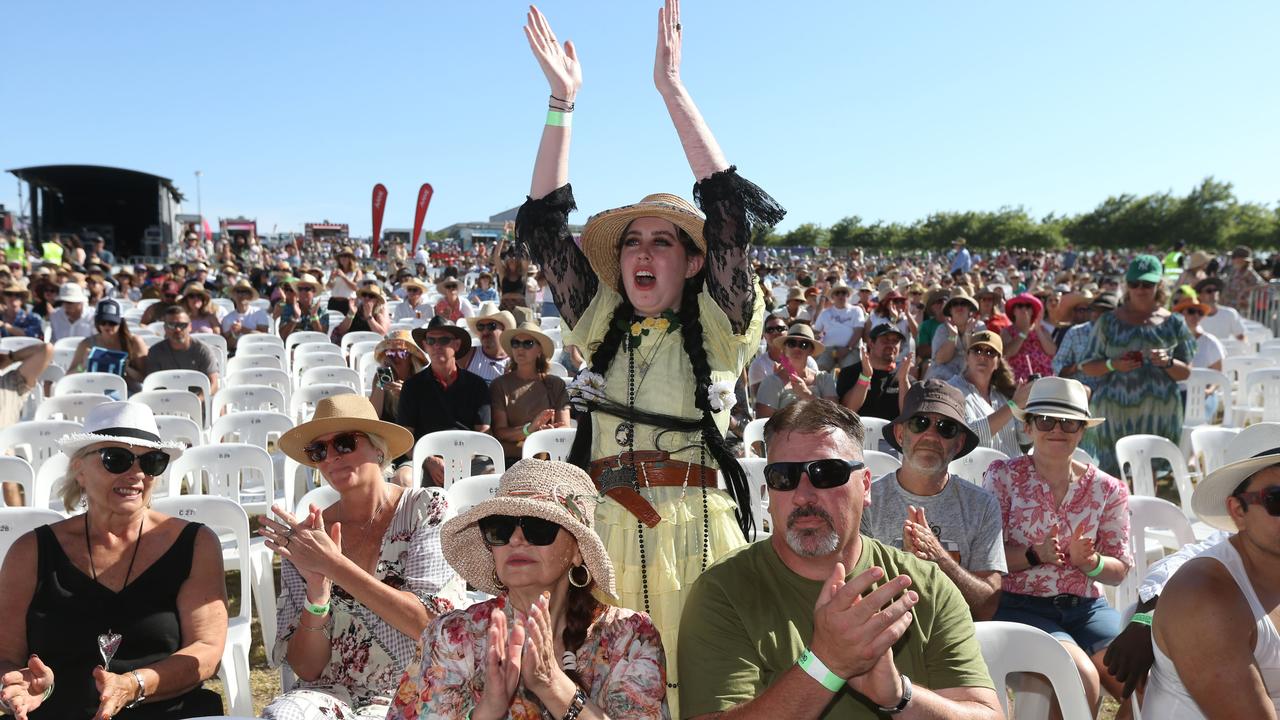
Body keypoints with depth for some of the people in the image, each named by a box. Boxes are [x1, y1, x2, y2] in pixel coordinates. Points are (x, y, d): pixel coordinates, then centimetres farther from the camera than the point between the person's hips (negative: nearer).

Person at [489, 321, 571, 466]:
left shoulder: (556, 384, 14)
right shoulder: (500, 385, 9)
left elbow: (565, 428, 8)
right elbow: (499, 432, 0)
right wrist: (528, 429, -18)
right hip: (511, 459, -1)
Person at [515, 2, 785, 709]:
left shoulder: (717, 329, 4)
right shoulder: (601, 324, 14)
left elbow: (728, 210, -7)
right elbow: (543, 226, 10)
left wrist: (671, 86, -8)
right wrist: (562, 98, 4)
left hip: (695, 529, -3)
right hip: (605, 529, 3)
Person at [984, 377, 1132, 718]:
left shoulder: (1108, 489, 9)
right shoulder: (1004, 476, -1)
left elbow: (1120, 570, 9)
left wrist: (1089, 562, -12)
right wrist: (1034, 555, -21)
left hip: (1086, 607, 4)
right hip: (1020, 605, -4)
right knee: (1084, 679, -27)